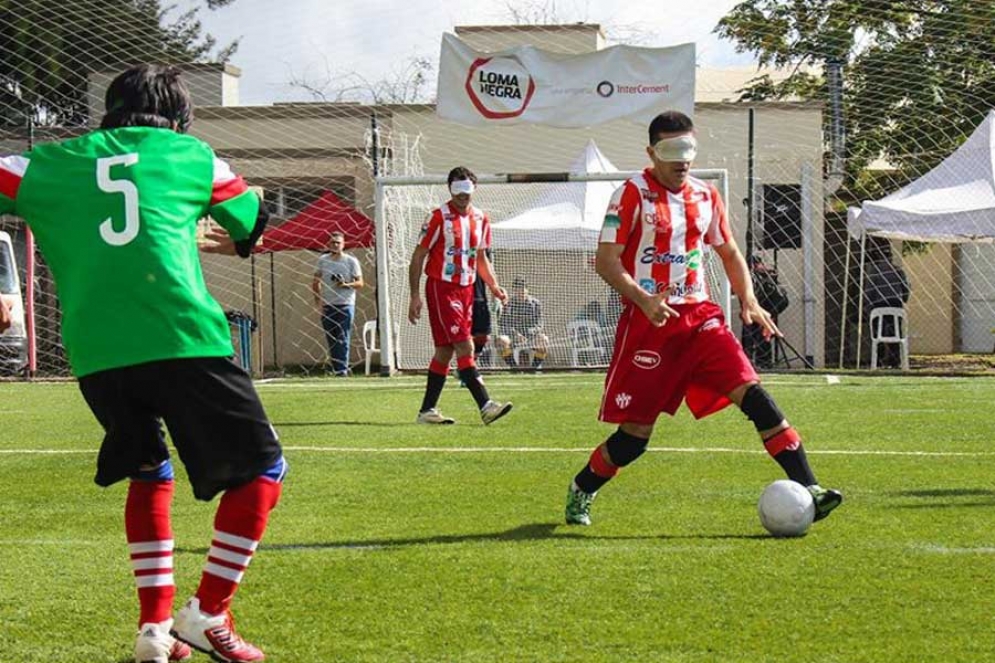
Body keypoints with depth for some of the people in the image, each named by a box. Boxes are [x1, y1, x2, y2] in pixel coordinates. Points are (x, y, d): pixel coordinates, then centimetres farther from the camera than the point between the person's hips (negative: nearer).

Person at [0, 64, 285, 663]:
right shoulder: (190, 154, 16)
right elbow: (253, 223, 31)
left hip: (95, 354, 3)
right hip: (183, 339, -3)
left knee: (148, 473, 25)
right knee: (262, 469, 11)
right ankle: (208, 614, 2)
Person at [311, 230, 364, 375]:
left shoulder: (351, 261, 1)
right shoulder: (322, 260, 11)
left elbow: (360, 283, 0)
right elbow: (316, 281, 16)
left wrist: (346, 285, -18)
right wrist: (317, 299, 5)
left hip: (345, 305, -3)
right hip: (327, 305, 4)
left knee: (343, 339, -10)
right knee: (331, 340, 4)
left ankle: (342, 369, -11)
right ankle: (336, 369, 10)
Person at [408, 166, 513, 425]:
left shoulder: (480, 219, 9)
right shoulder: (439, 218, -10)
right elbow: (418, 257, -7)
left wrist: (493, 286, 7)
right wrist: (415, 295, -11)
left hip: (466, 290, 7)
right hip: (441, 289, -7)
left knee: (445, 351, 9)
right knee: (465, 347, -14)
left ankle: (427, 411, 15)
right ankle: (486, 406, -19)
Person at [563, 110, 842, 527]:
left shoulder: (705, 196, 11)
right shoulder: (633, 195, -5)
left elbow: (728, 252, 24)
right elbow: (605, 261, -10)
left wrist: (748, 300, 7)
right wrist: (643, 300, -25)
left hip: (699, 316, 4)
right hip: (649, 321, -4)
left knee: (752, 394, -14)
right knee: (636, 433, 0)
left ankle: (808, 489, -17)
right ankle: (580, 492, 26)